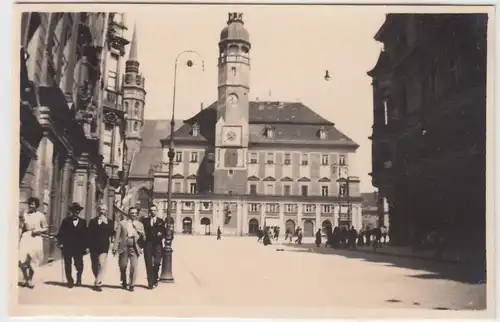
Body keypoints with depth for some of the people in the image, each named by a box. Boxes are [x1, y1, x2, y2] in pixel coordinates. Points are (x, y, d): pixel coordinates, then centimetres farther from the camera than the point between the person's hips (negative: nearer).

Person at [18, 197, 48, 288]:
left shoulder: (40, 216, 1)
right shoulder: (24, 214, 6)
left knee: (32, 260, 4)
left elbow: (45, 228, 5)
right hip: (25, 237, 1)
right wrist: (18, 237, -3)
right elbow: (21, 227, 7)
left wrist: (38, 230, -13)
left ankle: (30, 280, 19)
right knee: (22, 258, -10)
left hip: (36, 238, -1)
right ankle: (25, 278, 11)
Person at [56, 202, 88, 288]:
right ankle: (70, 281, 18)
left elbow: (85, 235, 4)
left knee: (79, 266, -1)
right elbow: (61, 233, 2)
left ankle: (78, 279, 23)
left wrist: (85, 247, -1)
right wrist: (60, 243, -9)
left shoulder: (83, 222, 7)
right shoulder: (66, 221, 4)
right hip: (67, 247, 0)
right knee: (68, 265, 6)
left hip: (79, 248, 0)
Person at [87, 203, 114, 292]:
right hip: (94, 246, 2)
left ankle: (97, 283, -16)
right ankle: (99, 281, 25)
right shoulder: (93, 221, 10)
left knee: (102, 265, -17)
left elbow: (112, 233, -7)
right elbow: (89, 234, 5)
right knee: (94, 265, 9)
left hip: (104, 246, -2)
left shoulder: (109, 222, 8)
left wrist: (106, 223, -11)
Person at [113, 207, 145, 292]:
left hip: (134, 248, 0)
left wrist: (137, 228, -10)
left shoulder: (139, 225, 11)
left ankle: (132, 285, 1)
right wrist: (115, 247, -2)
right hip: (124, 247, 0)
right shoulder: (122, 223, 7)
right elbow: (118, 236, 4)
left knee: (134, 267, -10)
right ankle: (124, 283, 29)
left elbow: (143, 236, 3)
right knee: (123, 266, 7)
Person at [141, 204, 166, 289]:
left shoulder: (161, 221, 12)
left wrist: (161, 234, -9)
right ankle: (150, 283, 4)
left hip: (157, 244, 0)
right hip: (148, 244, 0)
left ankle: (155, 280, 15)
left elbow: (165, 233, 10)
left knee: (157, 263, -9)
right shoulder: (145, 221, 9)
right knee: (149, 264, -1)